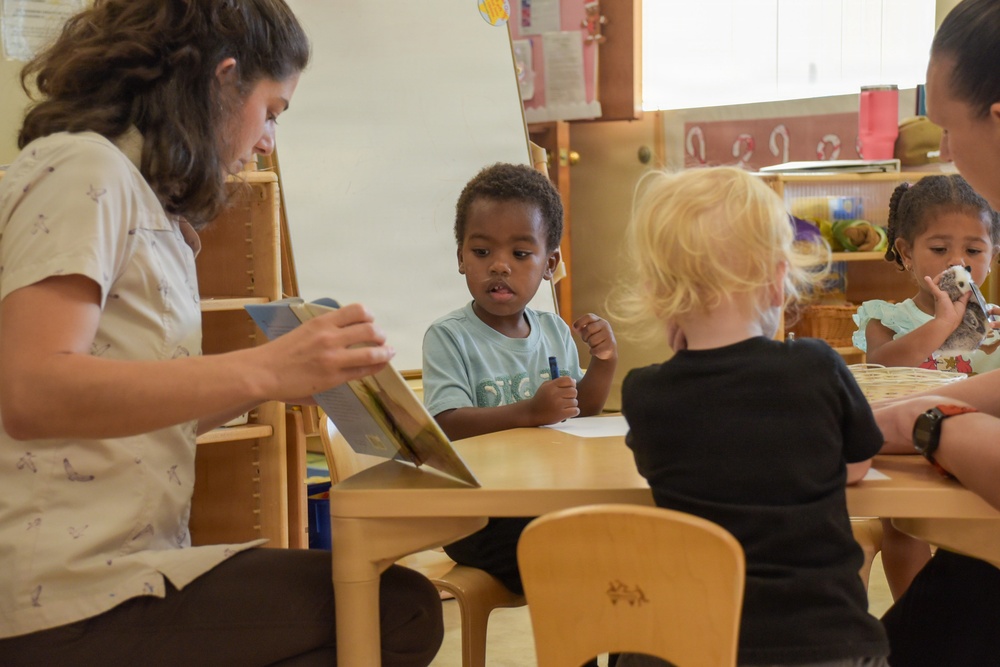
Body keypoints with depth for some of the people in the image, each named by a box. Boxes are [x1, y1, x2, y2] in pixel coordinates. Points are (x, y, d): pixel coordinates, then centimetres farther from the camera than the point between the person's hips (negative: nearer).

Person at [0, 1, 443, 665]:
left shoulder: (148, 203, 20)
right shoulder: (83, 169, -9)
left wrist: (294, 368, 11)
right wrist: (263, 369, -26)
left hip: (127, 564, 10)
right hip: (66, 608, -9)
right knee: (401, 609, -16)